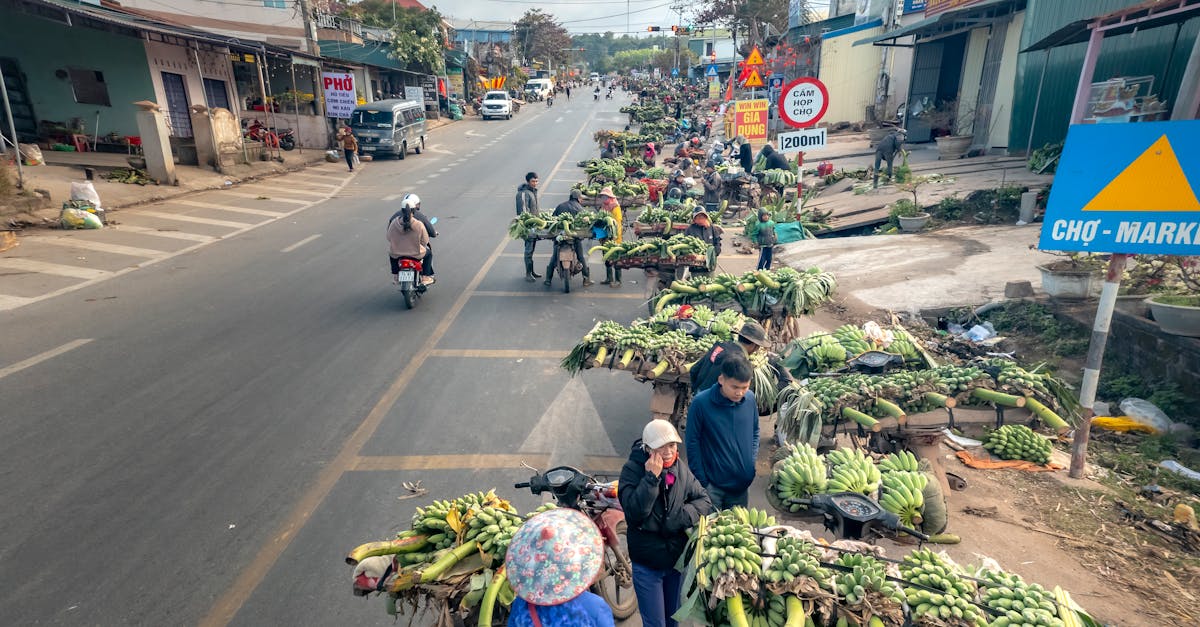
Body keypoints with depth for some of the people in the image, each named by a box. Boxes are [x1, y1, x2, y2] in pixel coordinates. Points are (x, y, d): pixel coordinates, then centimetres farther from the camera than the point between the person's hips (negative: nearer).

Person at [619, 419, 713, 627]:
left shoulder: (680, 469, -4)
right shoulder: (632, 470, -18)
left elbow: (704, 501, -2)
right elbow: (634, 512, -27)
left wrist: (681, 516, -19)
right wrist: (652, 477, -31)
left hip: (677, 557, 4)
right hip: (647, 564, -4)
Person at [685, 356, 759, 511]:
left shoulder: (750, 399, -5)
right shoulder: (701, 403, -18)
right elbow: (692, 443, -11)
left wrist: (752, 465, 4)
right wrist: (702, 481, -9)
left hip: (742, 484, 4)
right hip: (712, 486, -4)